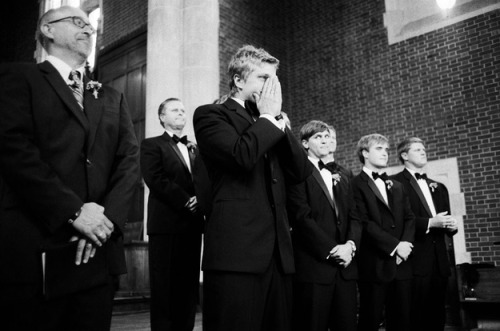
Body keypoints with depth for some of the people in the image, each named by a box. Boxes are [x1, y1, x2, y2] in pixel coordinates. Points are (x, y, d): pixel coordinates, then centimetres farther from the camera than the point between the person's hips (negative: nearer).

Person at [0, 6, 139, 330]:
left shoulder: (112, 98, 19)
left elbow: (130, 160, 8)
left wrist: (108, 216, -8)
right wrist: (73, 210, -16)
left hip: (97, 253, 5)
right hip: (34, 253, -4)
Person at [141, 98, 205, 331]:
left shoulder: (194, 149, 22)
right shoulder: (152, 145, 5)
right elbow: (155, 179, -9)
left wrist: (201, 198, -8)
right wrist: (186, 201, -13)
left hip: (193, 223, 5)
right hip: (166, 223, -5)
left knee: (188, 286, 6)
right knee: (165, 287, -3)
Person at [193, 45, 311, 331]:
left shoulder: (270, 124, 22)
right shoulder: (211, 114, 2)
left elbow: (302, 171, 11)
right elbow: (241, 155, -17)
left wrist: (277, 119, 5)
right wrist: (268, 116, -2)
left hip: (278, 251, 7)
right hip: (237, 250, -6)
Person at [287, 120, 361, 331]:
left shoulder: (341, 179, 21)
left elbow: (354, 217, 14)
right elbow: (302, 217, -11)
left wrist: (350, 244, -5)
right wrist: (332, 249, -13)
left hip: (345, 266, 6)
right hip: (314, 265, -6)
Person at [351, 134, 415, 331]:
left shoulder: (397, 187, 21)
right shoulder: (356, 184, -3)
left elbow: (409, 218, 12)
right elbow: (363, 222, -12)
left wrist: (405, 244, -6)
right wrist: (394, 245, -13)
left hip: (401, 264, 6)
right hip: (375, 265, -6)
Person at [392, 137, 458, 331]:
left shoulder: (439, 187, 22)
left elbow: (445, 218, 21)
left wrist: (451, 226, -1)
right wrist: (429, 222, -18)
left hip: (439, 261, 7)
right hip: (415, 261, -7)